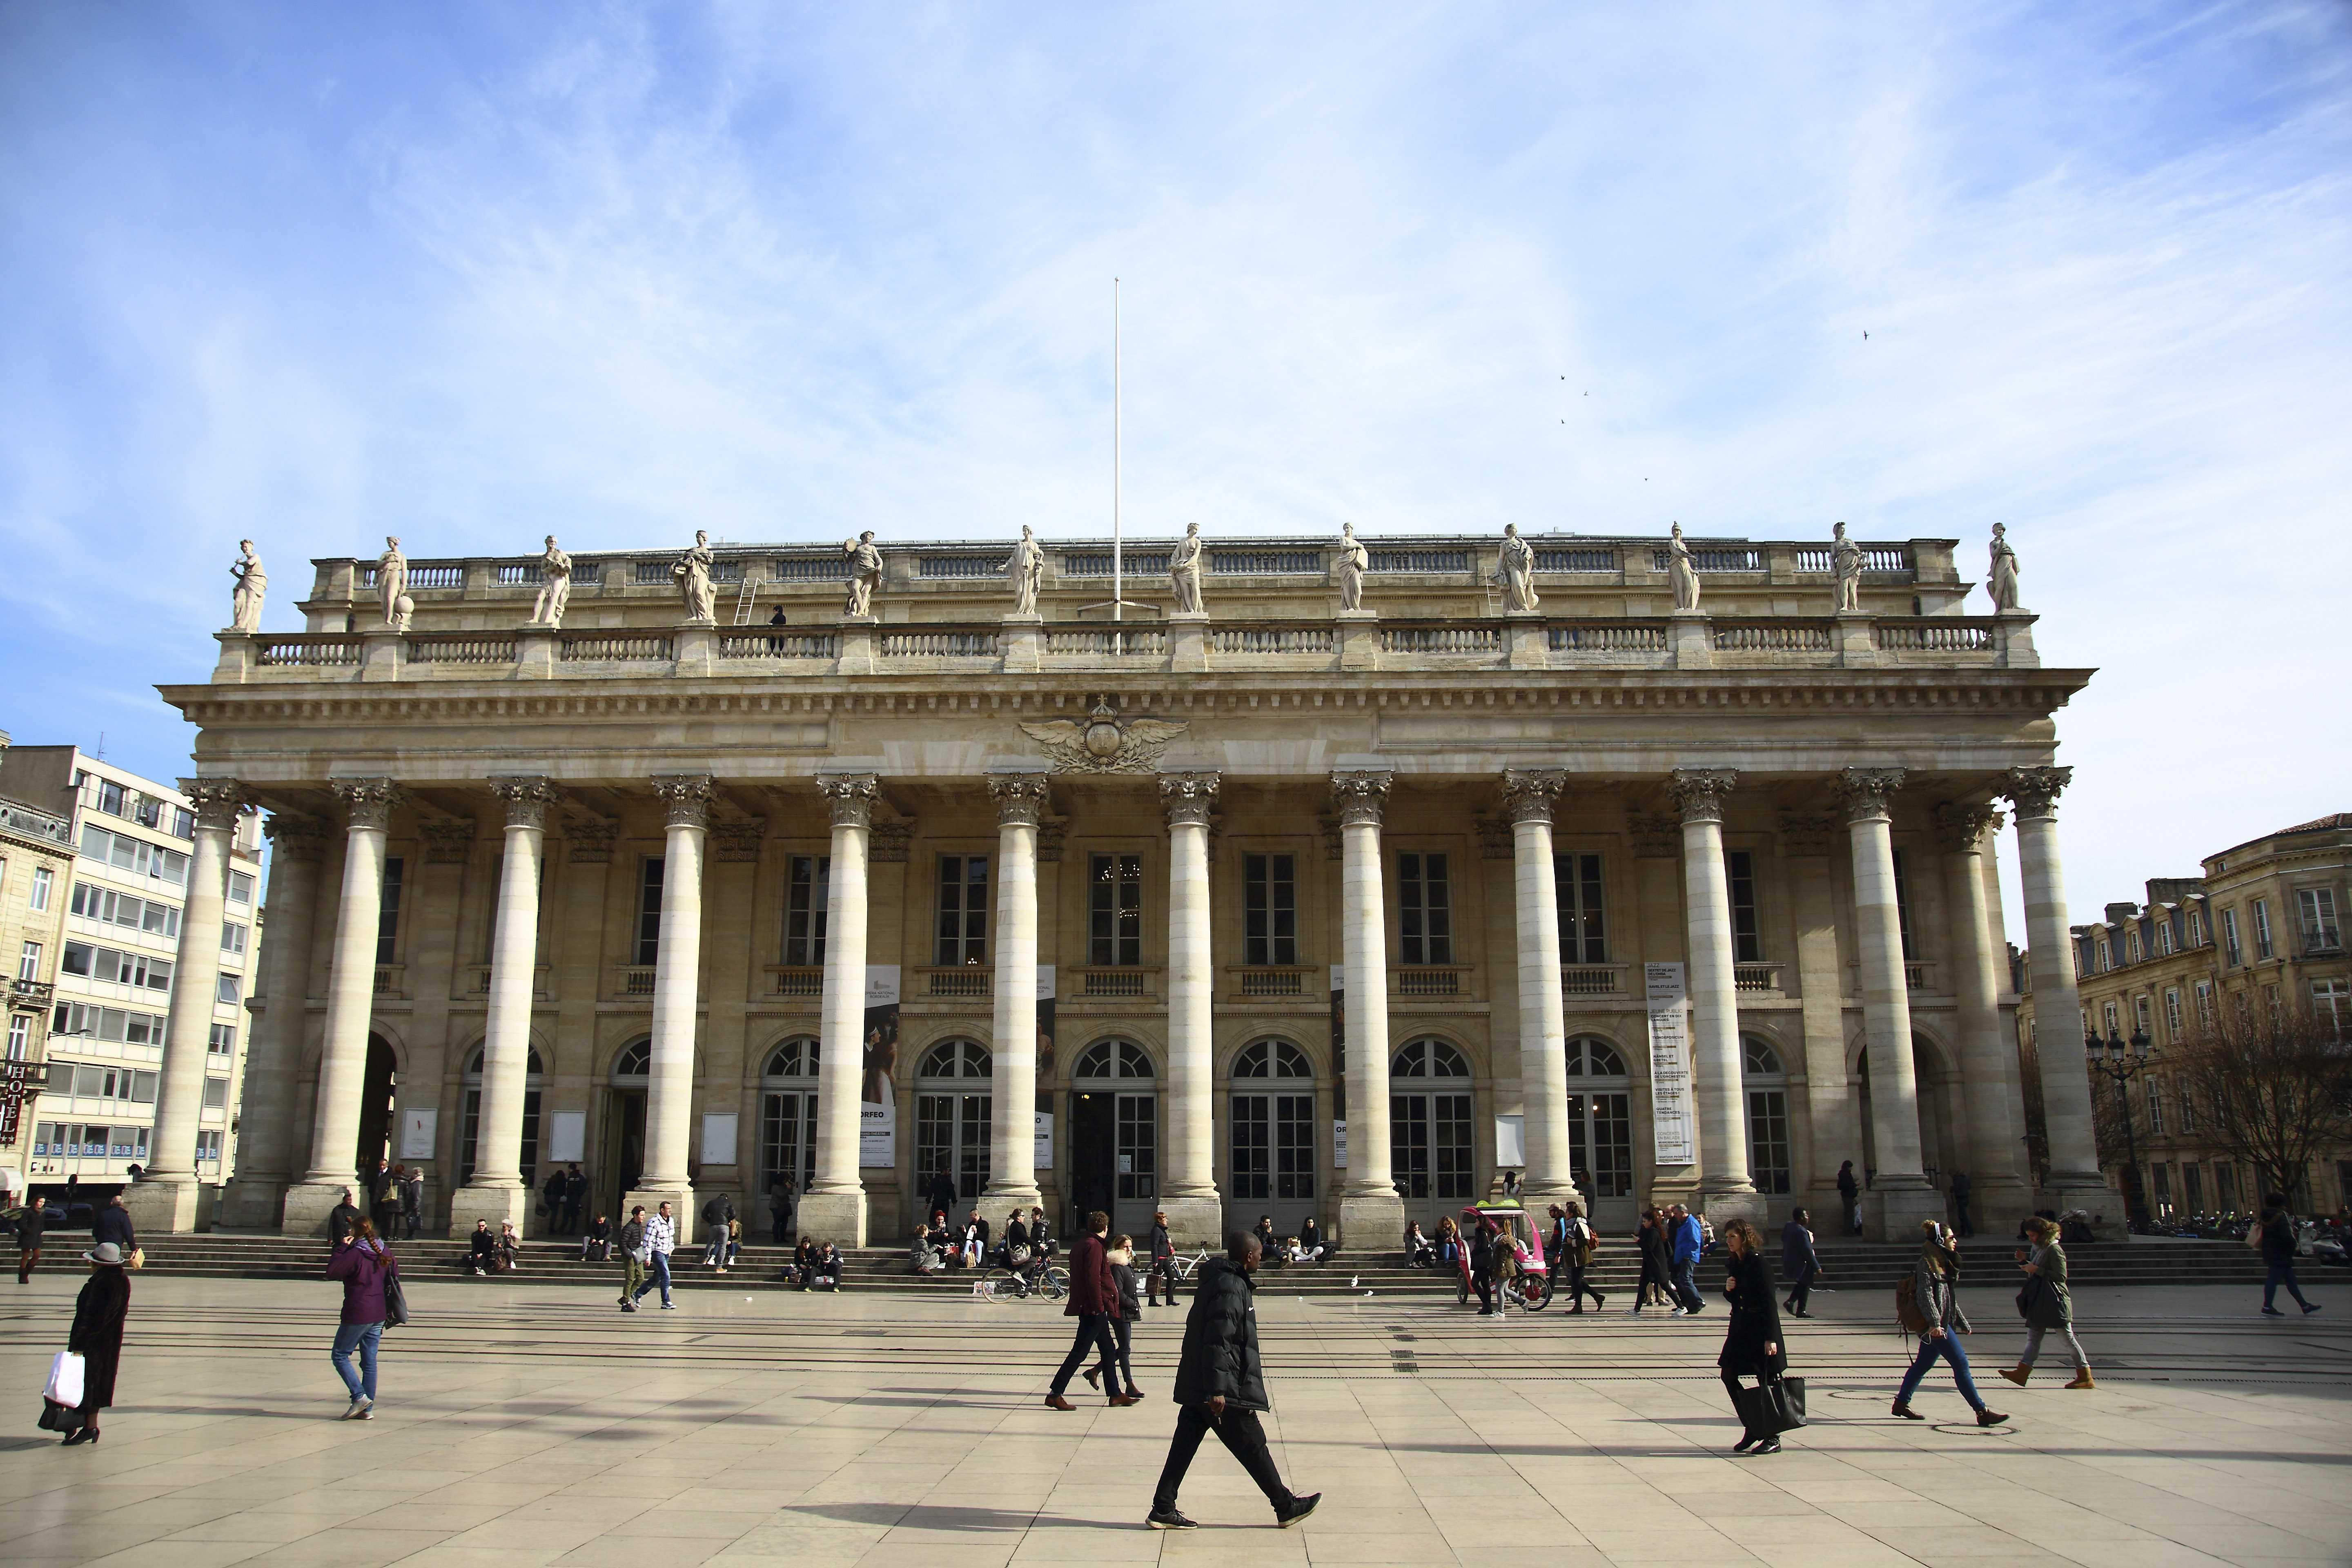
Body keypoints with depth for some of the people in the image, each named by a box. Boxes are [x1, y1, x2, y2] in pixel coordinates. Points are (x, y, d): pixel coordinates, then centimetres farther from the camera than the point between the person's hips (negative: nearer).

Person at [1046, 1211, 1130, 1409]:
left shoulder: (1080, 1245, 15)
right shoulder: (1095, 1246, -15)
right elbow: (1093, 1279, -22)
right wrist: (1099, 1306, -21)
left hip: (1090, 1309, 10)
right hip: (1094, 1309, -10)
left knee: (1109, 1350, 14)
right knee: (1079, 1352, -7)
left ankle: (1115, 1395, 19)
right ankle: (1054, 1395, -6)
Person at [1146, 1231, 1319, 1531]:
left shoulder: (1217, 1282, 15)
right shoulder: (1230, 1288, -17)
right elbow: (1217, 1342, -25)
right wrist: (1217, 1390, -27)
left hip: (1196, 1389, 10)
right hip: (1225, 1393, -10)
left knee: (1183, 1447, 9)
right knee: (1253, 1447, 3)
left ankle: (1163, 1510, 9)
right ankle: (1286, 1507, 15)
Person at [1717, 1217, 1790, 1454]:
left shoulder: (1757, 1261, -14)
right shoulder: (1731, 1264, 9)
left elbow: (1770, 1300, -17)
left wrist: (1770, 1337, -21)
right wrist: (1728, 1290, -5)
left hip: (1761, 1328, -8)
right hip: (1740, 1327, 8)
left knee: (1766, 1382, -1)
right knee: (1729, 1376, 5)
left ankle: (1772, 1437, 11)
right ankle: (1752, 1429, 17)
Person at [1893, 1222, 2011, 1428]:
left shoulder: (1943, 1262, 17)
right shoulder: (1928, 1263, -12)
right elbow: (1925, 1294, -19)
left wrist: (1963, 1323, 24)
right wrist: (1934, 1323, -25)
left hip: (1943, 1322, 10)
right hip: (1936, 1324, -10)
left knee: (1923, 1364, 14)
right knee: (1961, 1363, -8)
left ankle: (1902, 1403, 21)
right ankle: (1982, 1412, -6)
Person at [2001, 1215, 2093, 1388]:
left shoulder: (2054, 1250, -14)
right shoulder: (2038, 1248, 14)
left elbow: (2061, 1276, -19)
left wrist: (2037, 1270, -19)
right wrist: (2025, 1260, 8)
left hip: (2055, 1302, -9)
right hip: (2039, 1301, 9)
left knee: (2068, 1338, -2)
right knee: (2033, 1337, 6)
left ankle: (2086, 1377, 7)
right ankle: (2022, 1372, 5)